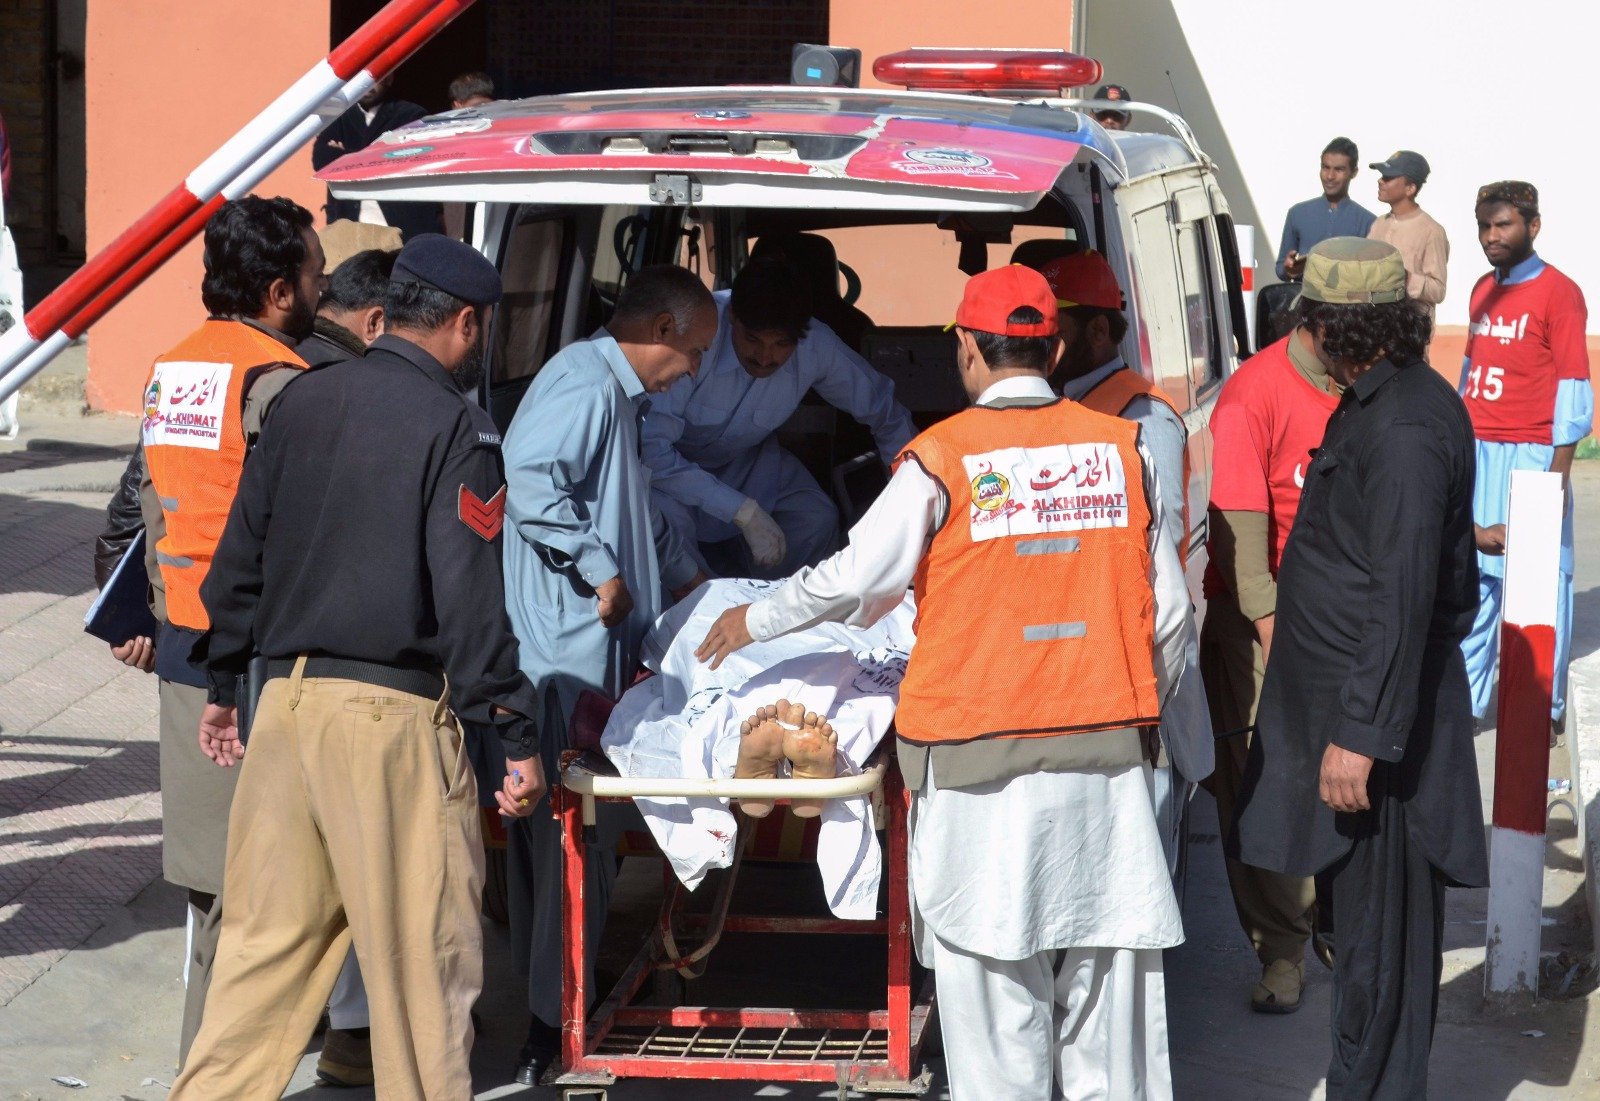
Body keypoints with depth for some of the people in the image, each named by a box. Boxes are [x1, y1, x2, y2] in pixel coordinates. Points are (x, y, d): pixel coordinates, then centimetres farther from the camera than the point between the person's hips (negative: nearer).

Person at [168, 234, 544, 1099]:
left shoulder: (303, 401, 11)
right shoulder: (454, 427, -8)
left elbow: (241, 555, 16)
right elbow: (470, 599, -13)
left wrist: (223, 685, 25)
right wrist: (518, 736, -10)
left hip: (287, 697, 7)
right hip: (391, 712, -6)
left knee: (268, 933, 13)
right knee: (422, 951, 2)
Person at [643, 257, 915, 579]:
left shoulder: (817, 346, -23)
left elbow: (883, 408, -4)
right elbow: (651, 448, -37)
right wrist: (744, 512, -38)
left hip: (743, 461, 5)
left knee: (817, 520, -16)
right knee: (667, 514, -34)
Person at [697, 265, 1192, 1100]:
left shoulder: (944, 458, -7)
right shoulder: (1120, 448, 4)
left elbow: (857, 581, -1)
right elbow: (1169, 615, 8)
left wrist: (754, 622, 15)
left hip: (982, 745, -3)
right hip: (1106, 745, 4)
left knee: (995, 968, 3)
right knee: (1103, 960, 9)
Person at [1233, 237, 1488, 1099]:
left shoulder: (1403, 427, -21)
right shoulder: (1387, 402, 11)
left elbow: (1405, 598, -26)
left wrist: (1362, 734, -25)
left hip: (1373, 713, -10)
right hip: (1346, 703, 10)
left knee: (1375, 930, -1)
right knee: (1367, 921, 17)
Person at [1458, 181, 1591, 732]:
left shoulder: (1559, 294, -8)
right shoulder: (1483, 291, 13)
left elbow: (1574, 388, -10)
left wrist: (1559, 471, -15)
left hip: (1528, 456, -7)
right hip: (1475, 453, 7)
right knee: (1472, 575, 9)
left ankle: (1546, 703, 7)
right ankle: (1466, 700, 16)